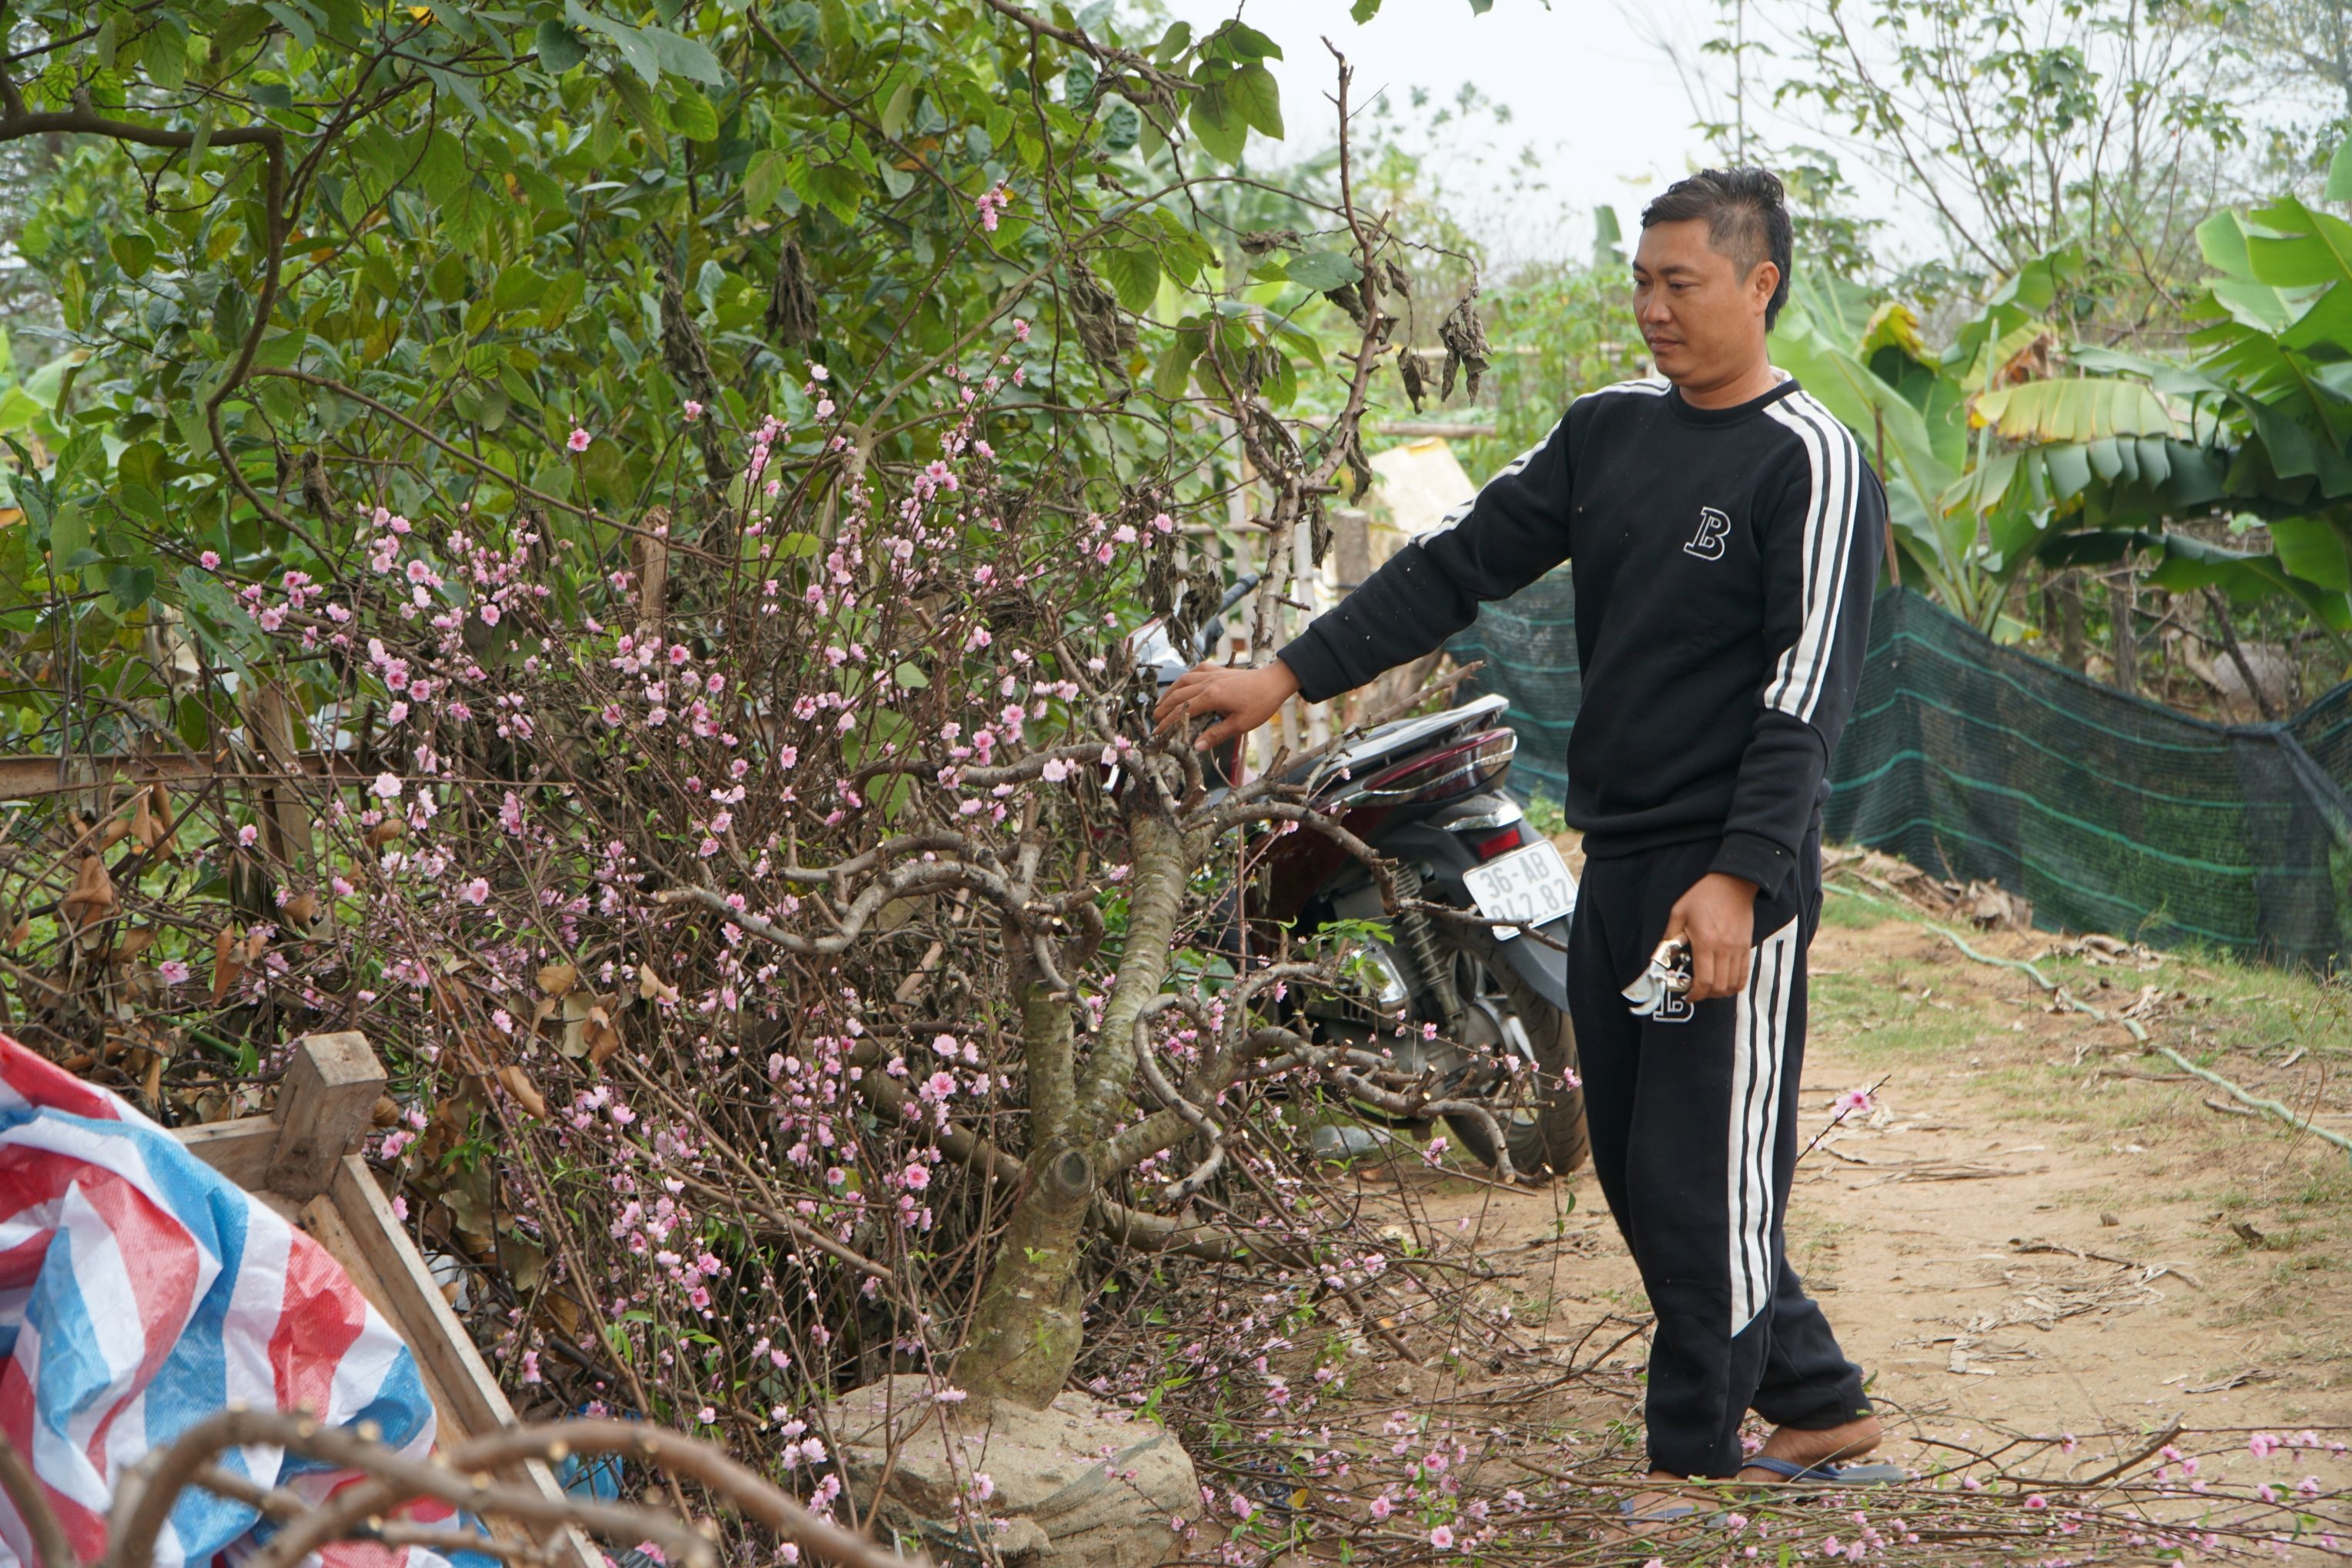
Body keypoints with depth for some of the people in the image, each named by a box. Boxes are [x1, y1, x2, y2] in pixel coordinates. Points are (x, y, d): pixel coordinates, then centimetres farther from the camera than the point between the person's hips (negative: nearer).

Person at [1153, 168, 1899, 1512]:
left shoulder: (1812, 465, -9)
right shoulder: (1608, 431, 13)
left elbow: (1808, 692, -16)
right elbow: (1458, 566, 15)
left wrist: (1739, 877, -25)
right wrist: (1289, 677, 9)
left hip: (1734, 878, -8)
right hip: (1616, 865, 8)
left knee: (1702, 1181, -6)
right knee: (1638, 1174, 11)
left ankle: (1693, 1464, 4)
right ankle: (1823, 1410, 23)